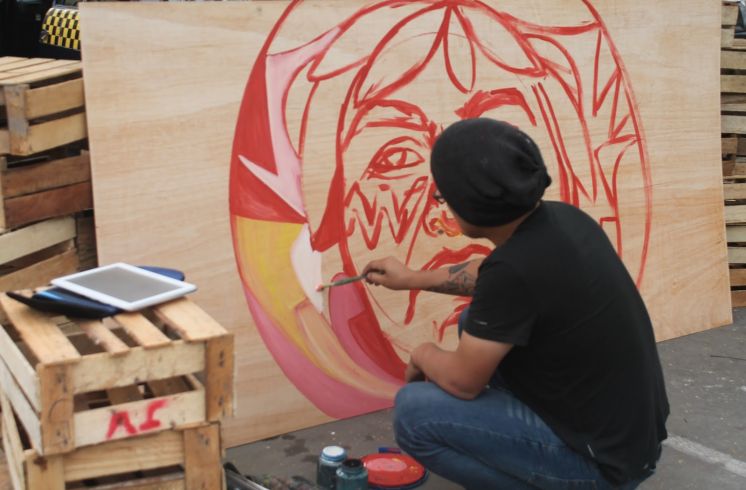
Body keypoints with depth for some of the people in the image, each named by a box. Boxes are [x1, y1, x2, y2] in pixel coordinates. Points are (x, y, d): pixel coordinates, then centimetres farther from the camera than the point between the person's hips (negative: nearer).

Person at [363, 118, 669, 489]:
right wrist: (414, 279, 28)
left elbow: (462, 381, -17)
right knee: (476, 323, 18)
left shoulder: (516, 267, -30)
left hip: (605, 458, -9)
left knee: (413, 412, -10)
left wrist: (424, 355, 5)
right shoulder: (558, 218, -3)